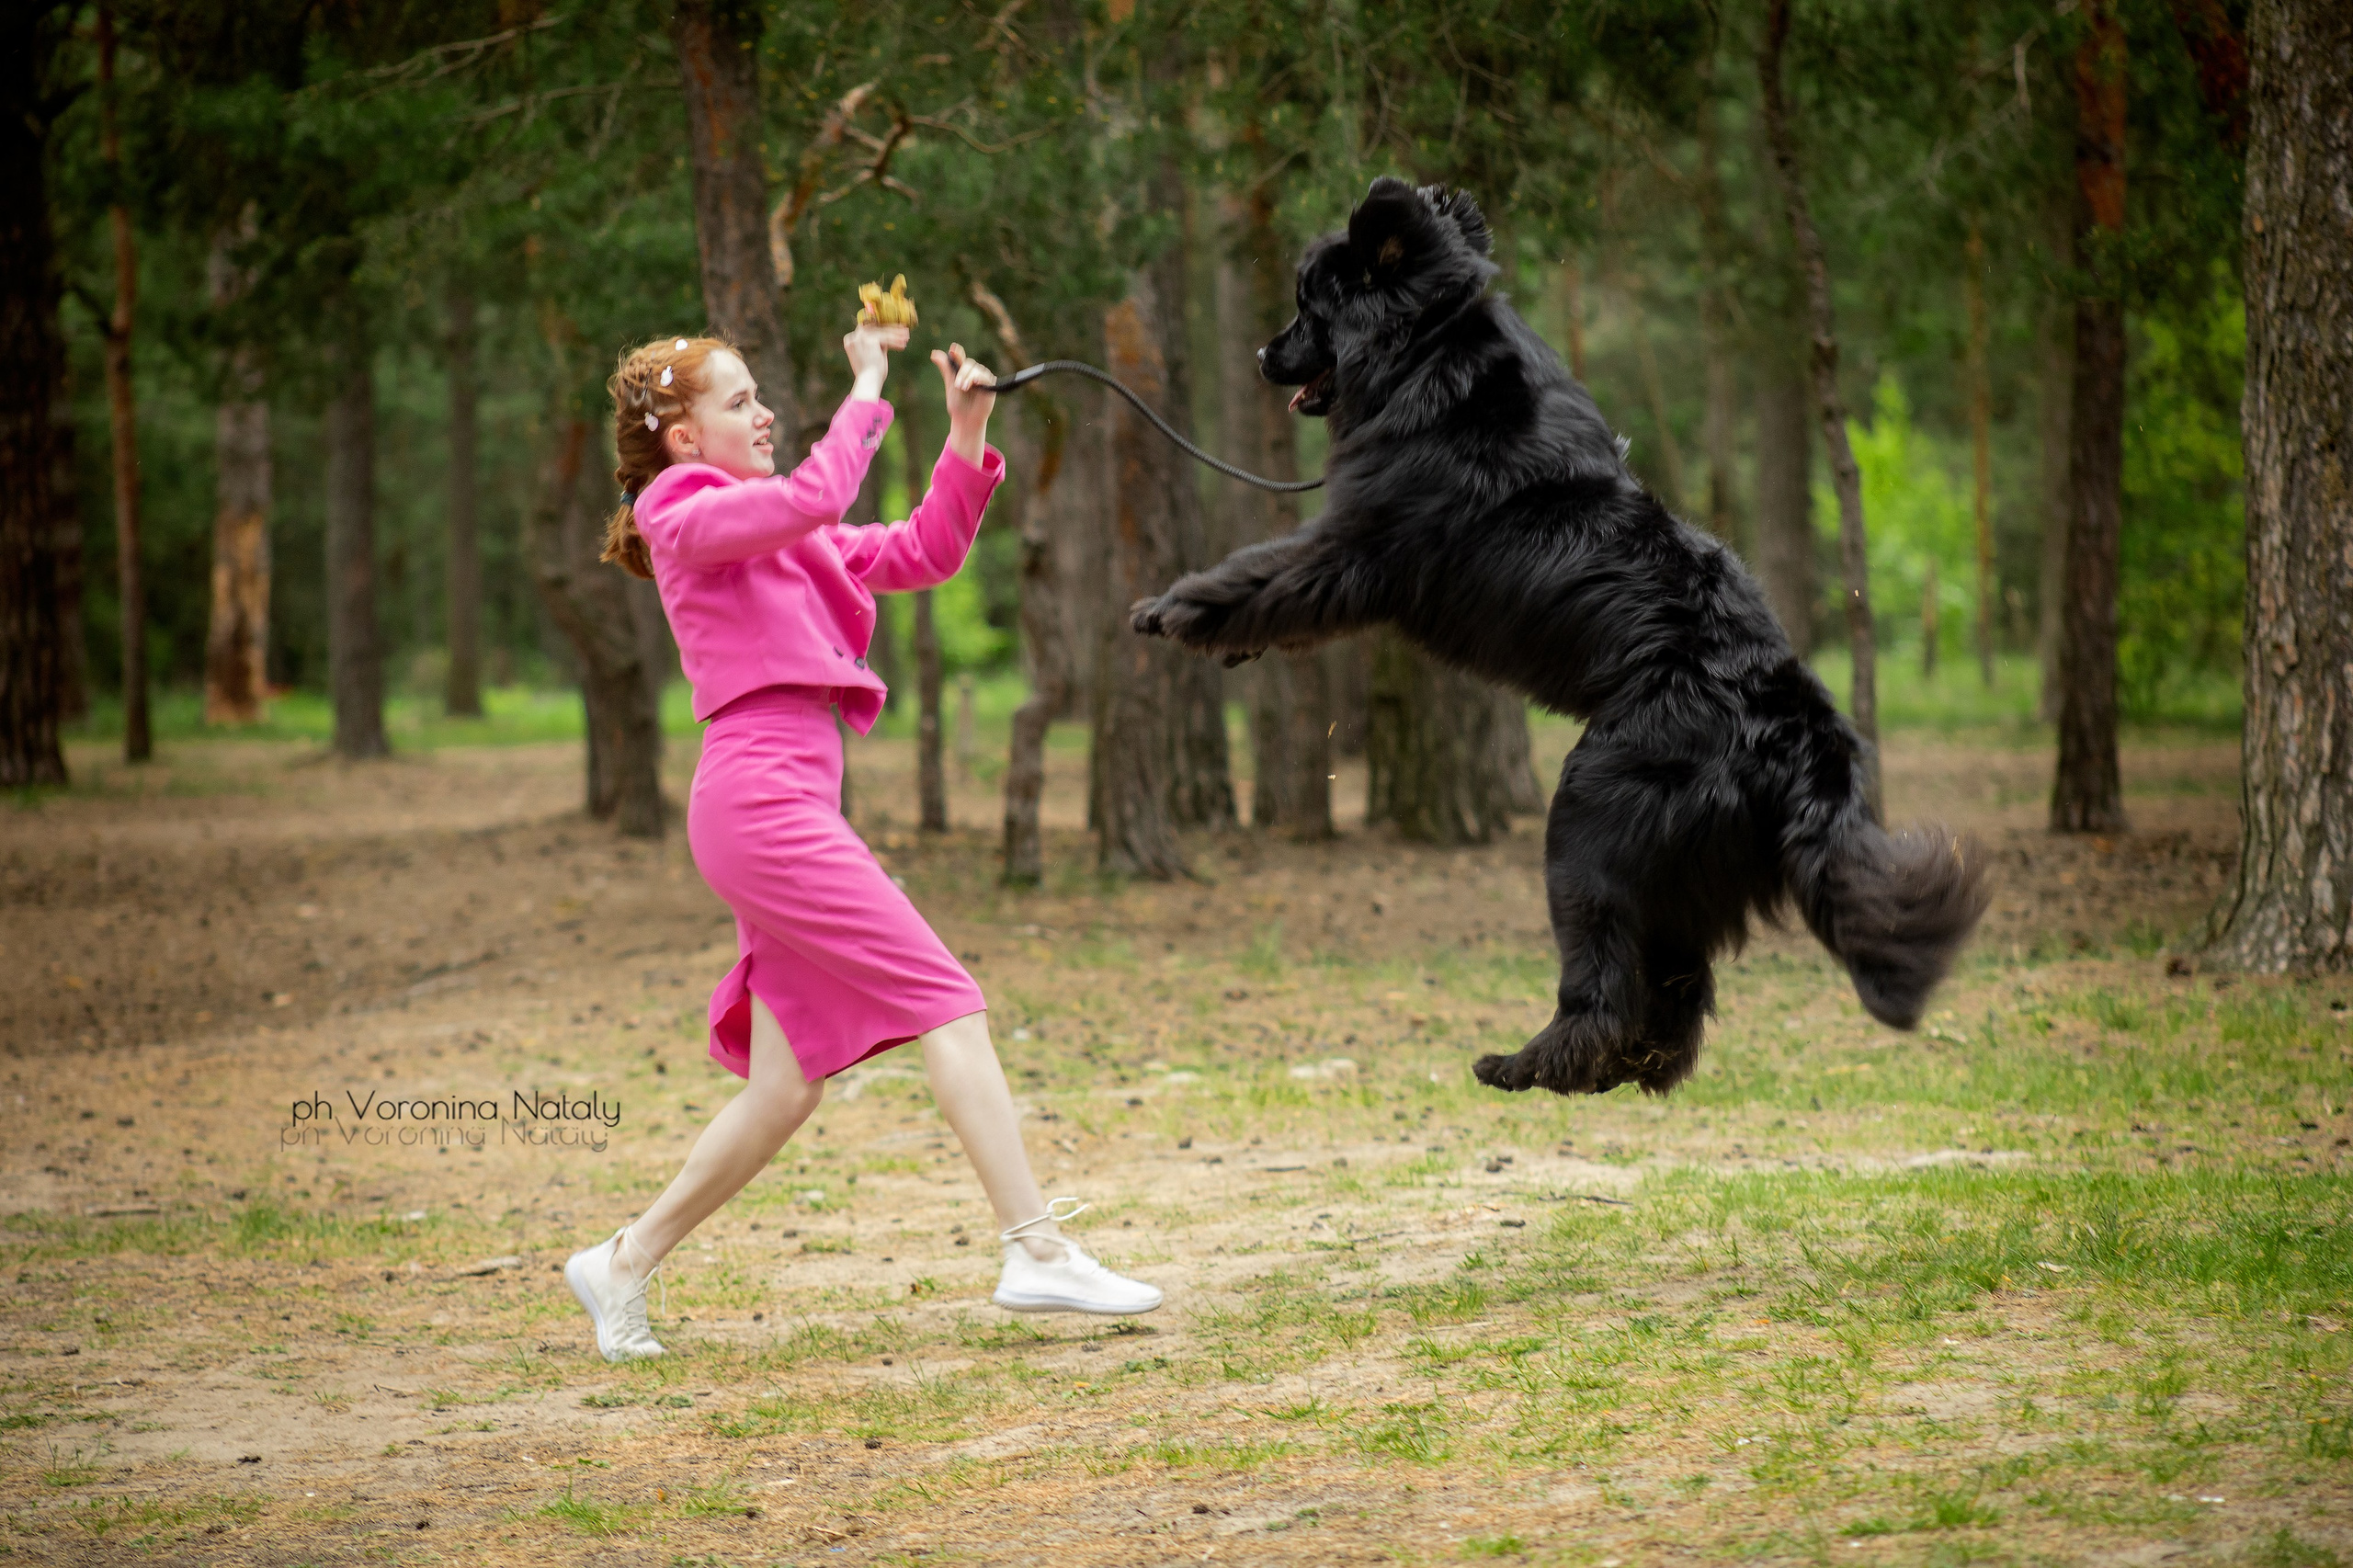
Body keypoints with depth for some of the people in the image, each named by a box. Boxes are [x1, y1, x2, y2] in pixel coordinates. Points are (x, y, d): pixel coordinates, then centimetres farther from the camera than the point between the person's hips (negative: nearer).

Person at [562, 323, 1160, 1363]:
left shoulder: (781, 536, 25)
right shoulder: (687, 518, -1)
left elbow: (922, 554, 21)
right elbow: (817, 496, -19)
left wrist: (967, 436, 11)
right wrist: (867, 387, -8)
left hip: (792, 801, 9)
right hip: (759, 794, -9)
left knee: (789, 1086, 8)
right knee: (945, 1001, -13)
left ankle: (624, 1263, 16)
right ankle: (1039, 1253, -16)